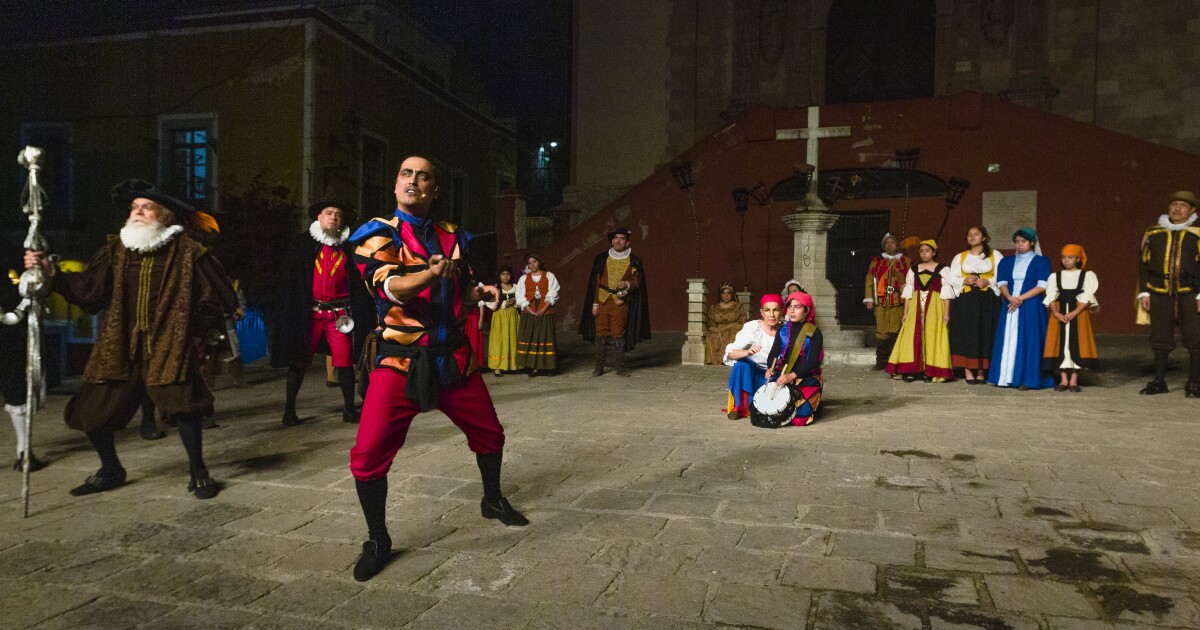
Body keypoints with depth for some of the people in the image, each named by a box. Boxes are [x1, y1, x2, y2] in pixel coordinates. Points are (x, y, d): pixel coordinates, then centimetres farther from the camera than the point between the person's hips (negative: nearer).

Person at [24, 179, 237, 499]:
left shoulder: (187, 252, -3)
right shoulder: (116, 250, 8)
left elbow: (220, 297, 0)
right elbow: (88, 290, 0)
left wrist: (195, 329, 0)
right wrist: (52, 273, -12)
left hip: (169, 348, -4)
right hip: (120, 348, 5)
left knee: (182, 401, -22)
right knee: (92, 409, 7)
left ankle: (198, 471, 0)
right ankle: (110, 471, 33)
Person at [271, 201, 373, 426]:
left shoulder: (349, 248, 9)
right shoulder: (302, 243, 7)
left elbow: (358, 283, 9)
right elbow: (289, 279, 5)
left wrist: (357, 313, 0)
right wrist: (290, 312, -3)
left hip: (339, 313, 1)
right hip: (309, 312, 0)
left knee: (344, 361, -3)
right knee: (299, 361, 4)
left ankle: (349, 409, 10)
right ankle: (289, 411, 14)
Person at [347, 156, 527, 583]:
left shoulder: (451, 236, 10)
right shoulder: (377, 233, -4)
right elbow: (391, 287, -22)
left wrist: (480, 292, 0)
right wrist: (431, 274, -40)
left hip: (453, 355, 4)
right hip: (400, 359, -4)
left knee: (489, 433, 14)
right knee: (370, 452, -13)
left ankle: (492, 500, 43)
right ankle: (377, 541, 10)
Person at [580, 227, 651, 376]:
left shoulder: (633, 261, 4)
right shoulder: (601, 259, 7)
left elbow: (637, 282, 6)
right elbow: (596, 282, 7)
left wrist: (627, 284, -16)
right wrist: (594, 303, 2)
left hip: (620, 303, -1)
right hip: (602, 301, 1)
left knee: (618, 335, 0)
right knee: (601, 334, 3)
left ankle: (620, 368, 8)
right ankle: (599, 367, 13)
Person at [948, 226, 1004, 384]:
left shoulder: (995, 255, 11)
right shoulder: (960, 257, 15)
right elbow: (952, 278, 8)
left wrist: (988, 282, -13)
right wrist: (965, 281, -9)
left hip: (987, 301, -1)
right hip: (965, 300, 1)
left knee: (985, 334, -1)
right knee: (966, 334, -5)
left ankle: (981, 372, 5)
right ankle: (968, 371, -2)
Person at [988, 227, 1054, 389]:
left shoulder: (1041, 261, 3)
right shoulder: (1007, 262, 14)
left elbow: (1042, 286, -6)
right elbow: (1002, 283, 5)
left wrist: (1020, 298, -14)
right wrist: (1011, 298, -14)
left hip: (1032, 308, -4)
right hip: (1010, 307, 4)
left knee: (1029, 341, -6)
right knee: (1008, 340, 1)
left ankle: (1027, 379, -3)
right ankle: (1007, 377, 5)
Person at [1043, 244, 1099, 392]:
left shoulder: (1087, 275, 5)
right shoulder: (1055, 276, 11)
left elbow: (1087, 298, -5)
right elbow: (1051, 297, 2)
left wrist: (1074, 313, -18)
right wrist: (1055, 313, -14)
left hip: (1079, 314, -2)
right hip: (1059, 314, 2)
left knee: (1077, 344, -3)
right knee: (1061, 344, -1)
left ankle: (1074, 380, 2)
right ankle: (1064, 379, 5)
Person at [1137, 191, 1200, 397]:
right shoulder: (1153, 233, 9)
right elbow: (1144, 264, 12)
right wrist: (1143, 292, 6)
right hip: (1159, 294, 2)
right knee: (1160, 339, 7)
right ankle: (1159, 382, 15)